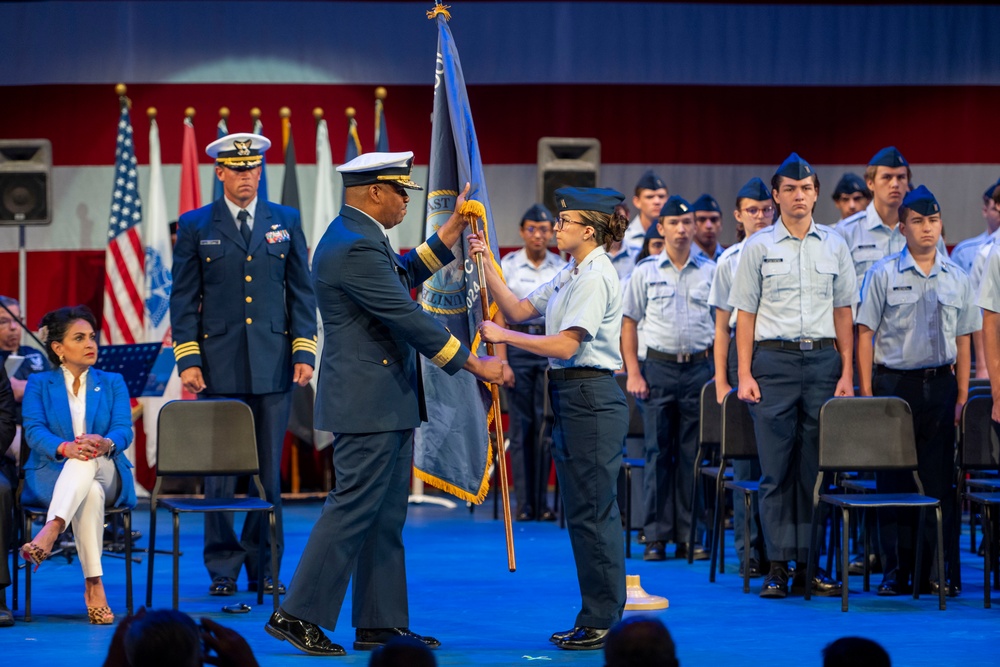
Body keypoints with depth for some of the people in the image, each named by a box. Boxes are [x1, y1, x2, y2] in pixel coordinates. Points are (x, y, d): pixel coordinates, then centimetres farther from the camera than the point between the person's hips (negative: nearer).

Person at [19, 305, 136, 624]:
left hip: (107, 475, 1)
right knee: (90, 493, -39)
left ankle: (50, 531, -59)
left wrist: (105, 443, -29)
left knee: (88, 460, -39)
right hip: (52, 477, -1)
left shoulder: (113, 383, 15)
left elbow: (124, 430, -2)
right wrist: (65, 448, -32)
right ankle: (94, 586, -51)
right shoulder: (38, 384, 11)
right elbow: (34, 431, -7)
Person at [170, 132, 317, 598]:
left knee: (268, 472, 3)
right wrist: (187, 360, -4)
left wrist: (304, 352, 1)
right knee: (221, 472, -1)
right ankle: (223, 568, 7)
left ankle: (265, 567, 11)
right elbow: (184, 300, 4)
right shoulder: (195, 226, 5)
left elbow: (302, 292, 10)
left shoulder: (286, 222, 10)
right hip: (219, 367, -1)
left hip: (273, 366, 1)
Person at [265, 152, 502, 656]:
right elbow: (409, 319, -21)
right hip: (367, 402, -11)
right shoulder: (356, 248, -20)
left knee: (386, 516, 12)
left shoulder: (357, 236, 13)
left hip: (386, 402, 11)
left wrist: (456, 225, 26)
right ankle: (297, 615, -5)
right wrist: (476, 365, -15)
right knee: (354, 508, -9)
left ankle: (381, 622, 15)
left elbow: (409, 274, 29)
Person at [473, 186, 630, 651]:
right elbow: (518, 310, 16)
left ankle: (603, 621, 0)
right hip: (571, 397, 10)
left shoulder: (596, 277, -14)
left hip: (591, 398, -10)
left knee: (591, 511, -6)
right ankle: (595, 619, 17)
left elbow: (565, 345, -20)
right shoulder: (569, 275, 16)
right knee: (582, 511, 12)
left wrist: (504, 337, -15)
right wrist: (486, 266, 7)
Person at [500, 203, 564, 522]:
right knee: (521, 426, -1)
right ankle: (524, 504, 2)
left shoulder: (562, 268, 7)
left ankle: (543, 503, 4)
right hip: (518, 345, -1)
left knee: (547, 426, 0)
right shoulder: (507, 266, 3)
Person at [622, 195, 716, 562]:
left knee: (692, 453, 3)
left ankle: (688, 536, 8)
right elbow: (629, 324, 6)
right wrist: (633, 373, -2)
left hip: (699, 366, 1)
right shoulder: (646, 271, 5)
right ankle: (656, 536, 2)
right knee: (657, 451, -1)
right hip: (658, 366, -1)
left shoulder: (709, 271, 7)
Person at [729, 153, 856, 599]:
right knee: (775, 469, -2)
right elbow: (745, 313, 3)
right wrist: (744, 374, -4)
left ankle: (811, 562, 8)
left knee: (817, 467, 3)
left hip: (822, 360, 2)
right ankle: (778, 565, 2)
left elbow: (843, 311, 11)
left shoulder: (833, 245, 9)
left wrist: (847, 372, 4)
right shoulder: (758, 247, 4)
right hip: (774, 360, -2)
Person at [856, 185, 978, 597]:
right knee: (893, 479, 0)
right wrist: (866, 394, -7)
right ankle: (896, 571, 7)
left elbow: (963, 340, 11)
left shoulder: (956, 278, 9)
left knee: (939, 479, 2)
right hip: (895, 382, -2)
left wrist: (962, 395, 6)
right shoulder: (883, 275, 0)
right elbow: (865, 334, -2)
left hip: (940, 384, 2)